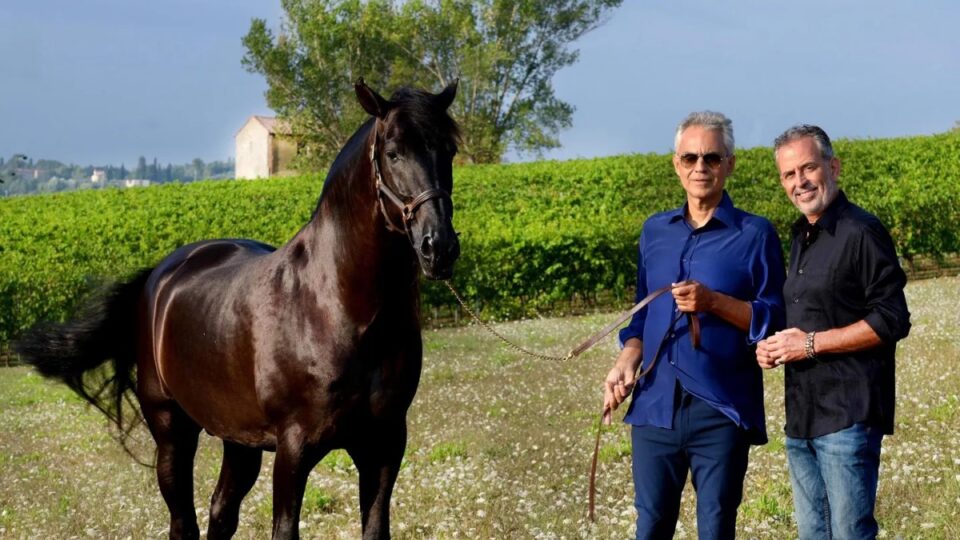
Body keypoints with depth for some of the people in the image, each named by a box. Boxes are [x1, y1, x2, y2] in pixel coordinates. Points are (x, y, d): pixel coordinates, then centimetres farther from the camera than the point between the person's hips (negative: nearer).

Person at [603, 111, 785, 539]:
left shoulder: (755, 234, -2)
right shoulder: (654, 231, 13)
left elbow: (775, 321, -4)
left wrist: (714, 302, -18)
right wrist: (627, 361, 1)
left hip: (722, 411, -4)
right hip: (655, 407, 4)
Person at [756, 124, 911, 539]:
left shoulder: (862, 232, -11)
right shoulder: (801, 238, 16)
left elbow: (893, 321, -16)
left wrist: (811, 344, -17)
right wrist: (774, 346, 6)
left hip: (848, 416, -9)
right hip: (802, 417, 9)